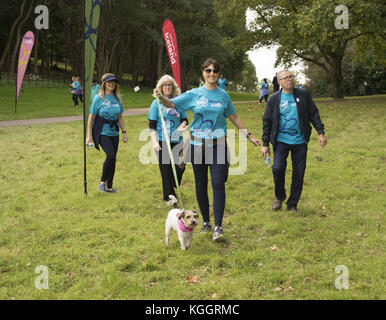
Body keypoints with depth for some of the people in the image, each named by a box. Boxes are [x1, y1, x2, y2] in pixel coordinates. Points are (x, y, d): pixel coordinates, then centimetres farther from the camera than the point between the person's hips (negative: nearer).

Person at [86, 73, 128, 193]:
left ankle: (109, 187, 18)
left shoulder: (117, 98, 8)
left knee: (112, 159, 6)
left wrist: (124, 132, 12)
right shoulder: (99, 98, -6)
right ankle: (102, 181, -3)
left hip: (114, 133, 5)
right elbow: (91, 117, -4)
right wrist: (89, 136, -7)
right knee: (111, 155, -22)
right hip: (102, 132, -5)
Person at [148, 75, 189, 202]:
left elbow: (184, 119, 13)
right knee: (166, 168, -1)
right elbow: (152, 125, -2)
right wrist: (155, 142, -12)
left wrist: (183, 125, -11)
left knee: (180, 166, 4)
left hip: (177, 140, 3)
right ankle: (169, 196, 8)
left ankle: (174, 189, 31)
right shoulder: (156, 103, 1)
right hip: (162, 141, -3)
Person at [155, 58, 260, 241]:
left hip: (218, 145, 0)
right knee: (201, 185, 8)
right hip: (198, 144, 0)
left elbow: (234, 118, 15)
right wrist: (161, 99, -27)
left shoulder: (223, 95, 6)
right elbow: (172, 104, -6)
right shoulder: (194, 94, 2)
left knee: (218, 184, -10)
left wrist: (248, 135, 16)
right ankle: (206, 222, 23)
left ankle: (218, 227, -8)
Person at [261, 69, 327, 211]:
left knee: (299, 174, 3)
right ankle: (279, 196, 10)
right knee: (278, 168, -17)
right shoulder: (274, 99, 1)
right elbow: (267, 121, 5)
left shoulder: (303, 95, 4)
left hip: (300, 141, 1)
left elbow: (313, 114, 9)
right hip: (281, 140, -1)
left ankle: (292, 204, 18)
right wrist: (265, 143, 2)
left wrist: (321, 132, 1)